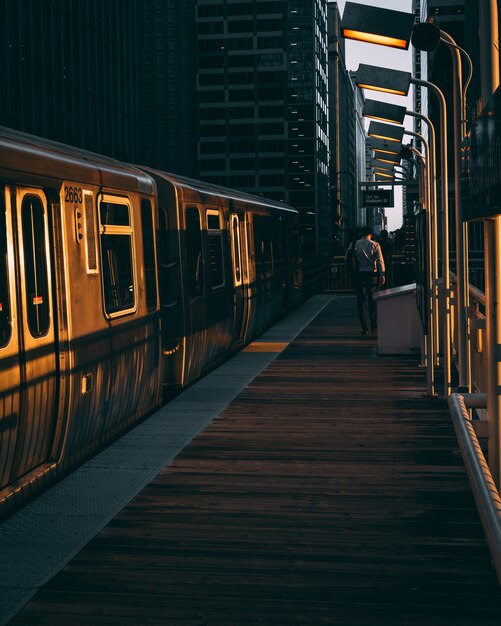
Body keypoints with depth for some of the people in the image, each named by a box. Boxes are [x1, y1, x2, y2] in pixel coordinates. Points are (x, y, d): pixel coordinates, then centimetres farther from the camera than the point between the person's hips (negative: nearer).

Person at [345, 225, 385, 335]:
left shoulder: (354, 245, 0)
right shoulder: (375, 245, -3)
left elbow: (346, 259, 4)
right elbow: (380, 261, -5)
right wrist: (382, 275, -2)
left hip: (359, 275, 0)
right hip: (372, 275, 0)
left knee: (361, 301, 4)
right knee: (372, 299, 16)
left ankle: (365, 328, 1)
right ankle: (374, 325, 19)